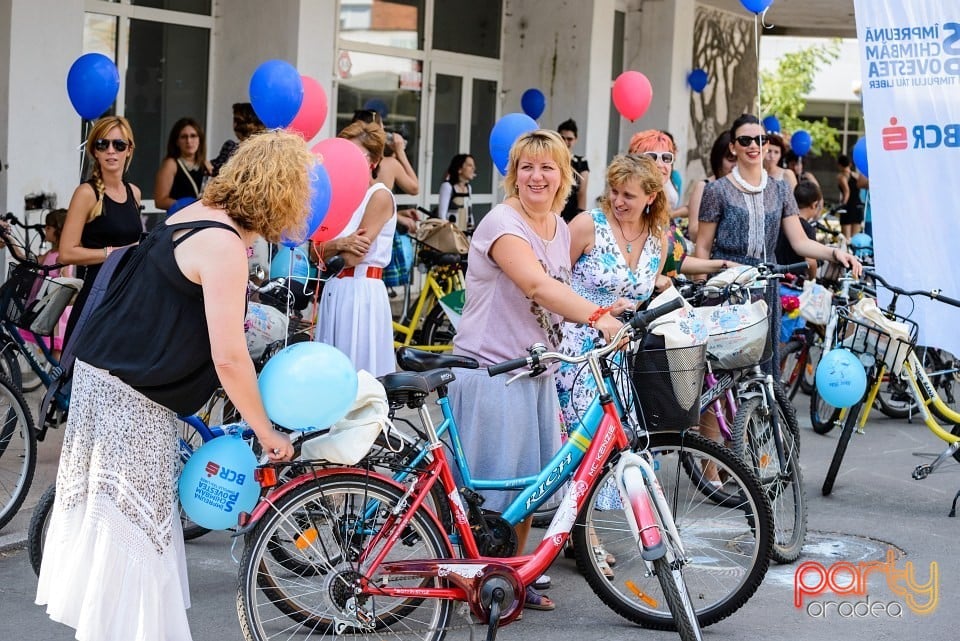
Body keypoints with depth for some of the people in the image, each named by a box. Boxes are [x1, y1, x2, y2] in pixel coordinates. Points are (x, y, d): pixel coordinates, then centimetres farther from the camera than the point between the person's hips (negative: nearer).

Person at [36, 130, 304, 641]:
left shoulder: (197, 214, 7)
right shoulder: (224, 246, -21)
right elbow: (228, 358, -24)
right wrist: (266, 433, -15)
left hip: (103, 374, 10)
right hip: (132, 398, -10)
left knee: (117, 517, 19)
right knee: (132, 526, -1)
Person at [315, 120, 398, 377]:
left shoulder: (380, 196, -7)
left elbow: (353, 257, -15)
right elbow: (317, 253, 6)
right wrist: (339, 244, -14)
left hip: (362, 292, -8)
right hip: (334, 291, 8)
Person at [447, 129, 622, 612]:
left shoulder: (560, 228, 11)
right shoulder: (503, 223, -16)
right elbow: (537, 285, -32)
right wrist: (598, 316, -44)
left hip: (536, 370, 8)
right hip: (490, 369, -8)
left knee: (529, 481, 14)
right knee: (490, 482, -3)